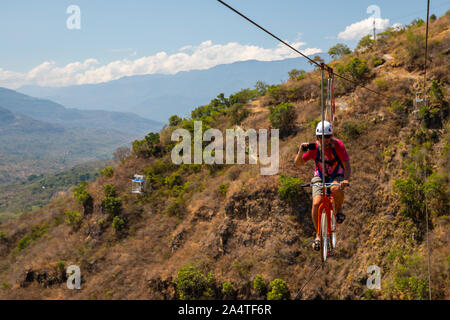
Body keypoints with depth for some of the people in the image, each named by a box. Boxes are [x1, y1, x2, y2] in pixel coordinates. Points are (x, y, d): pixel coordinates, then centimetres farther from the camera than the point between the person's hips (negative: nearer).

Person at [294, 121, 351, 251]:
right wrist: (301, 151, -38)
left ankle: (339, 209, -5)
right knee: (316, 204, -21)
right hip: (320, 178, 2)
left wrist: (346, 180, -44)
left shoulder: (338, 145, -21)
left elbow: (347, 166, -24)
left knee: (336, 189, -38)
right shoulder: (314, 147, -17)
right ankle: (318, 235, -2)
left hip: (336, 176, -1)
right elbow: (298, 163, -18)